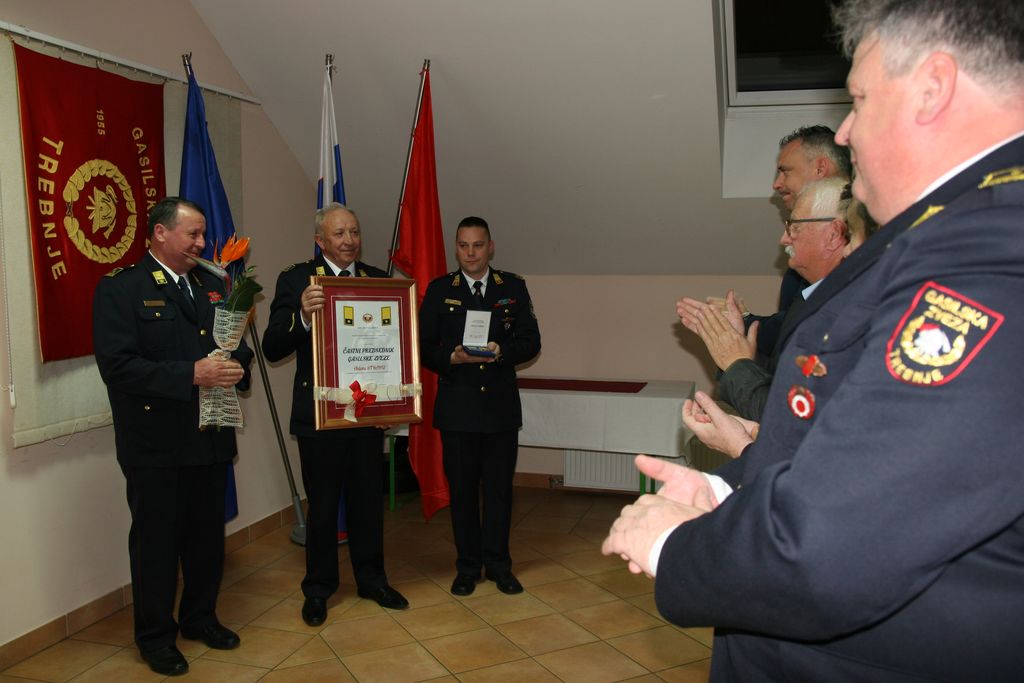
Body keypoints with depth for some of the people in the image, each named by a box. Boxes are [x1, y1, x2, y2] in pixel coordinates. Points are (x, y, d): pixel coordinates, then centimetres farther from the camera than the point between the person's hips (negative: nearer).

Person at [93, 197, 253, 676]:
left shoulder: (212, 286, 11)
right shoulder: (120, 289, -9)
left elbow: (237, 346, 15)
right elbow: (117, 365, -19)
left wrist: (238, 367, -8)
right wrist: (191, 375, -25)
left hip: (211, 438, 6)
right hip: (155, 444, -5)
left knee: (208, 535, 16)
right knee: (156, 541, 8)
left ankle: (201, 618, 36)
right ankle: (155, 636, 26)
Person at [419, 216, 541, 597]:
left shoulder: (513, 288, 5)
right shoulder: (439, 291, 3)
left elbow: (531, 342, 1)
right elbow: (424, 347, 0)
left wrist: (502, 351, -18)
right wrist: (453, 358, -19)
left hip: (501, 406, 1)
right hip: (457, 408, -1)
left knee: (499, 488, 8)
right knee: (462, 489, 8)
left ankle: (498, 564, 23)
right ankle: (468, 566, 23)